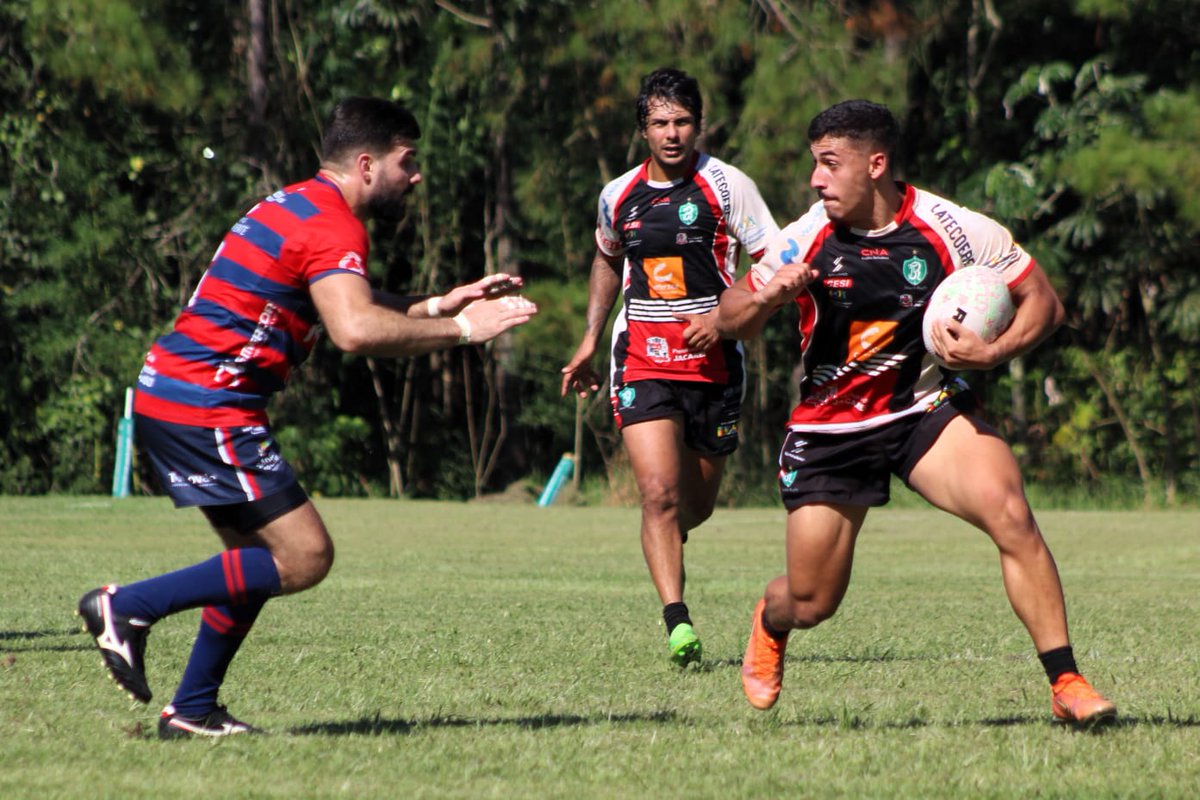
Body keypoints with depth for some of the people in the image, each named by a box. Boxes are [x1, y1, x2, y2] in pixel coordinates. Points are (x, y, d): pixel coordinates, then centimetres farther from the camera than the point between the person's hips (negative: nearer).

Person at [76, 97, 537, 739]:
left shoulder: (300, 206, 18)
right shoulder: (332, 226, -14)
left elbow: (352, 305, 28)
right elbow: (356, 330, -29)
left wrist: (439, 304, 17)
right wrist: (459, 330, -20)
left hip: (169, 395, 10)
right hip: (206, 406, -10)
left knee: (258, 555, 17)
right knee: (303, 556, -8)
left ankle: (192, 710, 17)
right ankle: (128, 607, -8)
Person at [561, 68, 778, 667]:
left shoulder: (727, 185, -4)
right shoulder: (618, 196, 7)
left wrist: (724, 317, -16)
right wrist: (590, 339, 20)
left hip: (713, 364, -1)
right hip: (642, 363, 1)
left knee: (696, 504, 12)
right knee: (659, 493, -18)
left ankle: (664, 546, 48)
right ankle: (678, 625, -22)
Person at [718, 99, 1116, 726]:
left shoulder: (955, 231, -13)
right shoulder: (806, 240, -8)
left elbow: (1043, 302, -4)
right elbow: (732, 322, 2)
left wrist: (992, 352, -23)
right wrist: (765, 297, -21)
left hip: (928, 409, -1)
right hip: (828, 430, 1)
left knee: (1010, 515, -27)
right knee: (811, 604, 3)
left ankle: (1066, 685, -20)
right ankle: (770, 624, 43)